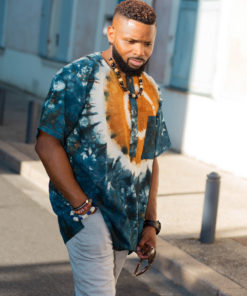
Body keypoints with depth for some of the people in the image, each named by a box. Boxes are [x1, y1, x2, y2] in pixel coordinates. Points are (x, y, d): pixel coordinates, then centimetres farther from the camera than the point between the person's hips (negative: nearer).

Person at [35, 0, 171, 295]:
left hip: (128, 219, 6)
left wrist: (150, 223, 11)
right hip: (87, 212, -6)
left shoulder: (150, 90, 13)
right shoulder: (78, 76, -6)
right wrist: (82, 205, -16)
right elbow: (47, 144, -12)